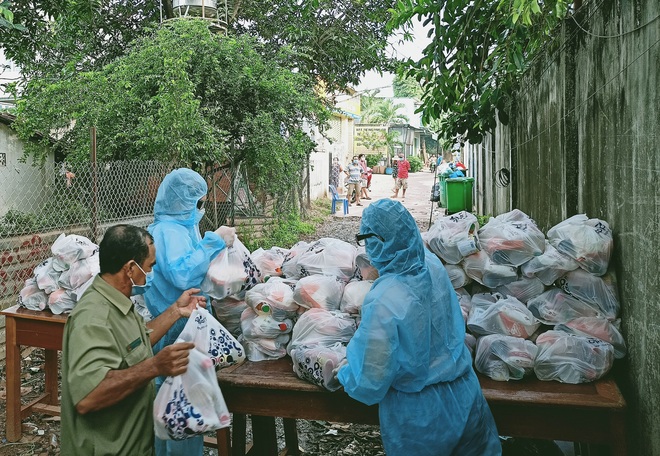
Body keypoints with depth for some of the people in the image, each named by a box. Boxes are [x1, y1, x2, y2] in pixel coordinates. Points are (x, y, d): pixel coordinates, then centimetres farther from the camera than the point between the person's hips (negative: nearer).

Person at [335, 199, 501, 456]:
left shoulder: (381, 301, -30)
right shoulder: (433, 264, -13)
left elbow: (370, 383, -23)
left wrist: (345, 374, -2)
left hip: (419, 415, -4)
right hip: (465, 394, 5)